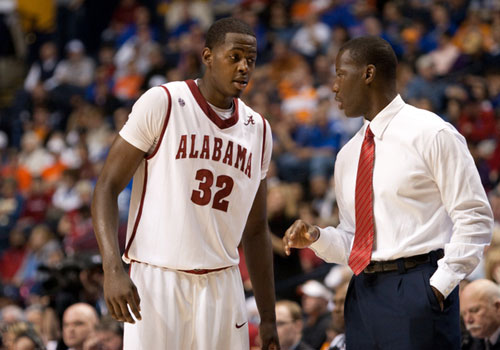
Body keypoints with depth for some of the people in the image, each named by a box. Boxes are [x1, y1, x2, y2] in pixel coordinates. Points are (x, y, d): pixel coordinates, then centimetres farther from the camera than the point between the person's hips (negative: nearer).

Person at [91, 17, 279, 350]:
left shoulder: (258, 130, 12)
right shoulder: (162, 103, -4)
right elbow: (108, 186, -5)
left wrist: (268, 319, 15)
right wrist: (113, 268, -19)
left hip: (222, 285, 5)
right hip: (158, 281, -5)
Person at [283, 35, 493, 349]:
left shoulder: (431, 135, -4)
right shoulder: (348, 156, 18)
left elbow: (474, 218, -7)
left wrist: (440, 284, -13)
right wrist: (317, 238, 1)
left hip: (416, 290, -7)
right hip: (363, 294, 7)